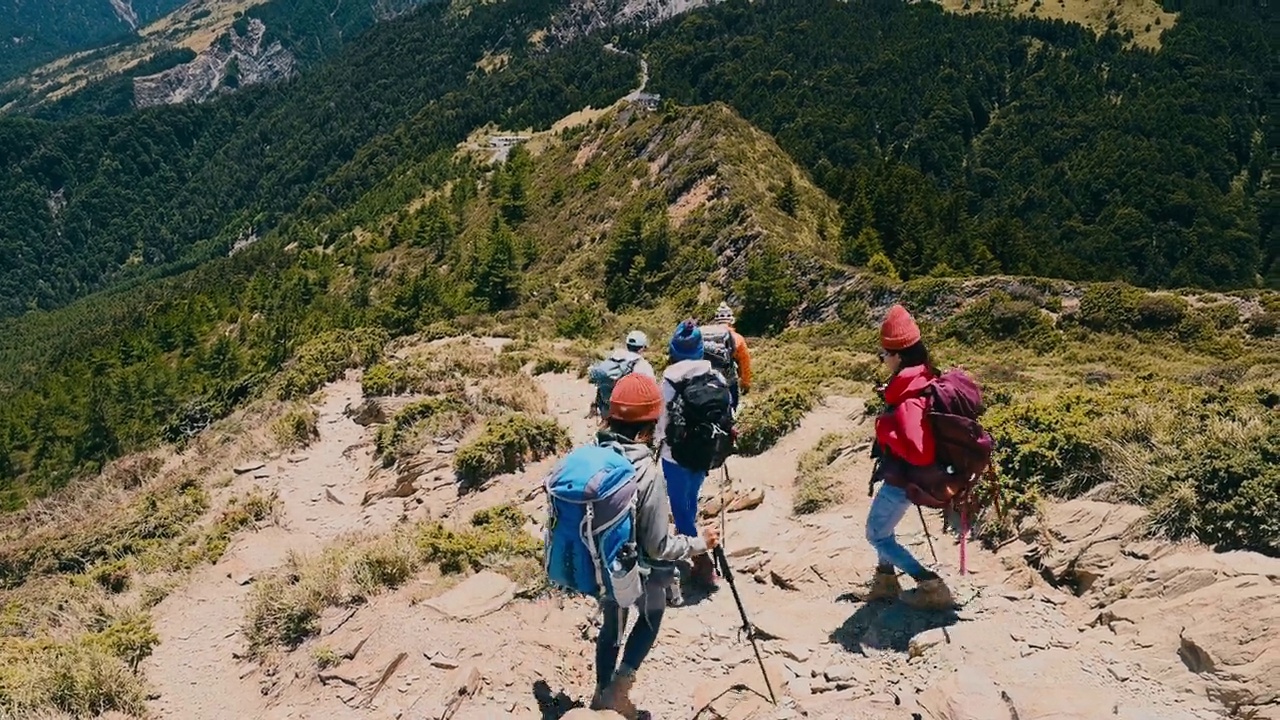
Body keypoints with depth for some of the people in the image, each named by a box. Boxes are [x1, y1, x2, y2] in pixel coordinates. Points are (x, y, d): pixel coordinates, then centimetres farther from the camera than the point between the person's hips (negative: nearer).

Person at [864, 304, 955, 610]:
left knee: (877, 534, 7)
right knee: (880, 526, 26)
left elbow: (919, 452, -35)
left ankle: (932, 586, 6)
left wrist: (884, 429, -25)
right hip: (903, 474, 10)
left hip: (903, 479, -10)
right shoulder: (925, 380, 0)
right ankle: (886, 581, 37)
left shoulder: (909, 398, -29)